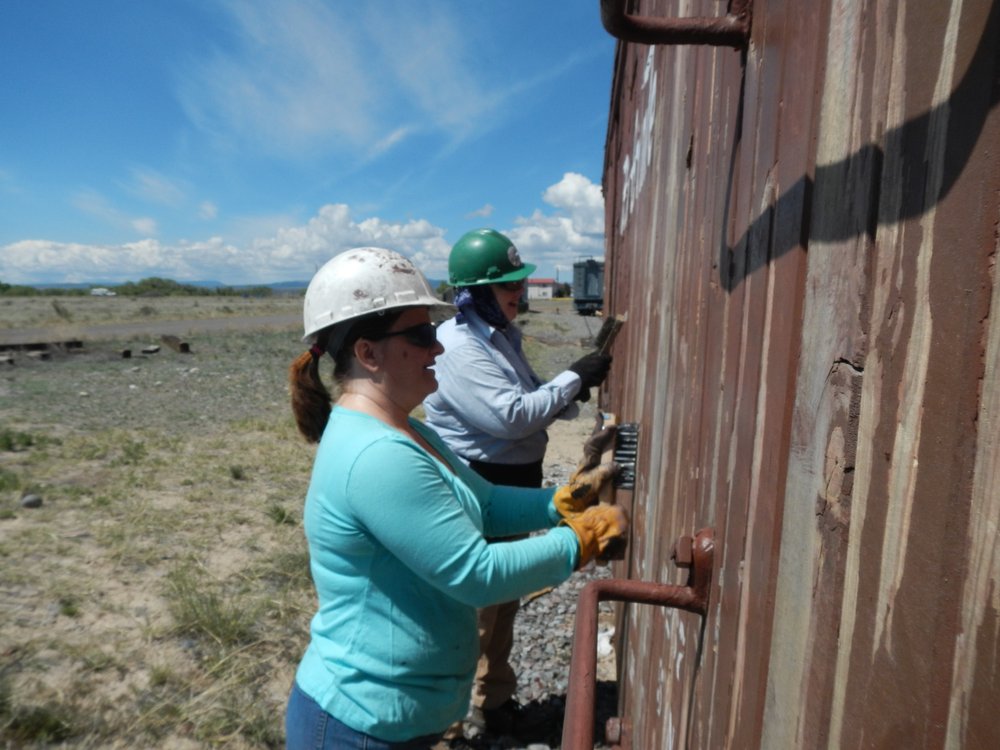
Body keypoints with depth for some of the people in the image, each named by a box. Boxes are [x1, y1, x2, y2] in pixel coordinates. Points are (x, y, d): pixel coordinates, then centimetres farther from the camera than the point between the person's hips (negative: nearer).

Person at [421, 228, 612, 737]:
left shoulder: (500, 335, 8)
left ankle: (494, 702, 43)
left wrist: (572, 390, -8)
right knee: (468, 605, 6)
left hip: (510, 483, 10)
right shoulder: (458, 346, -21)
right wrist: (574, 379, -19)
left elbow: (528, 403, 11)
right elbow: (511, 415, -27)